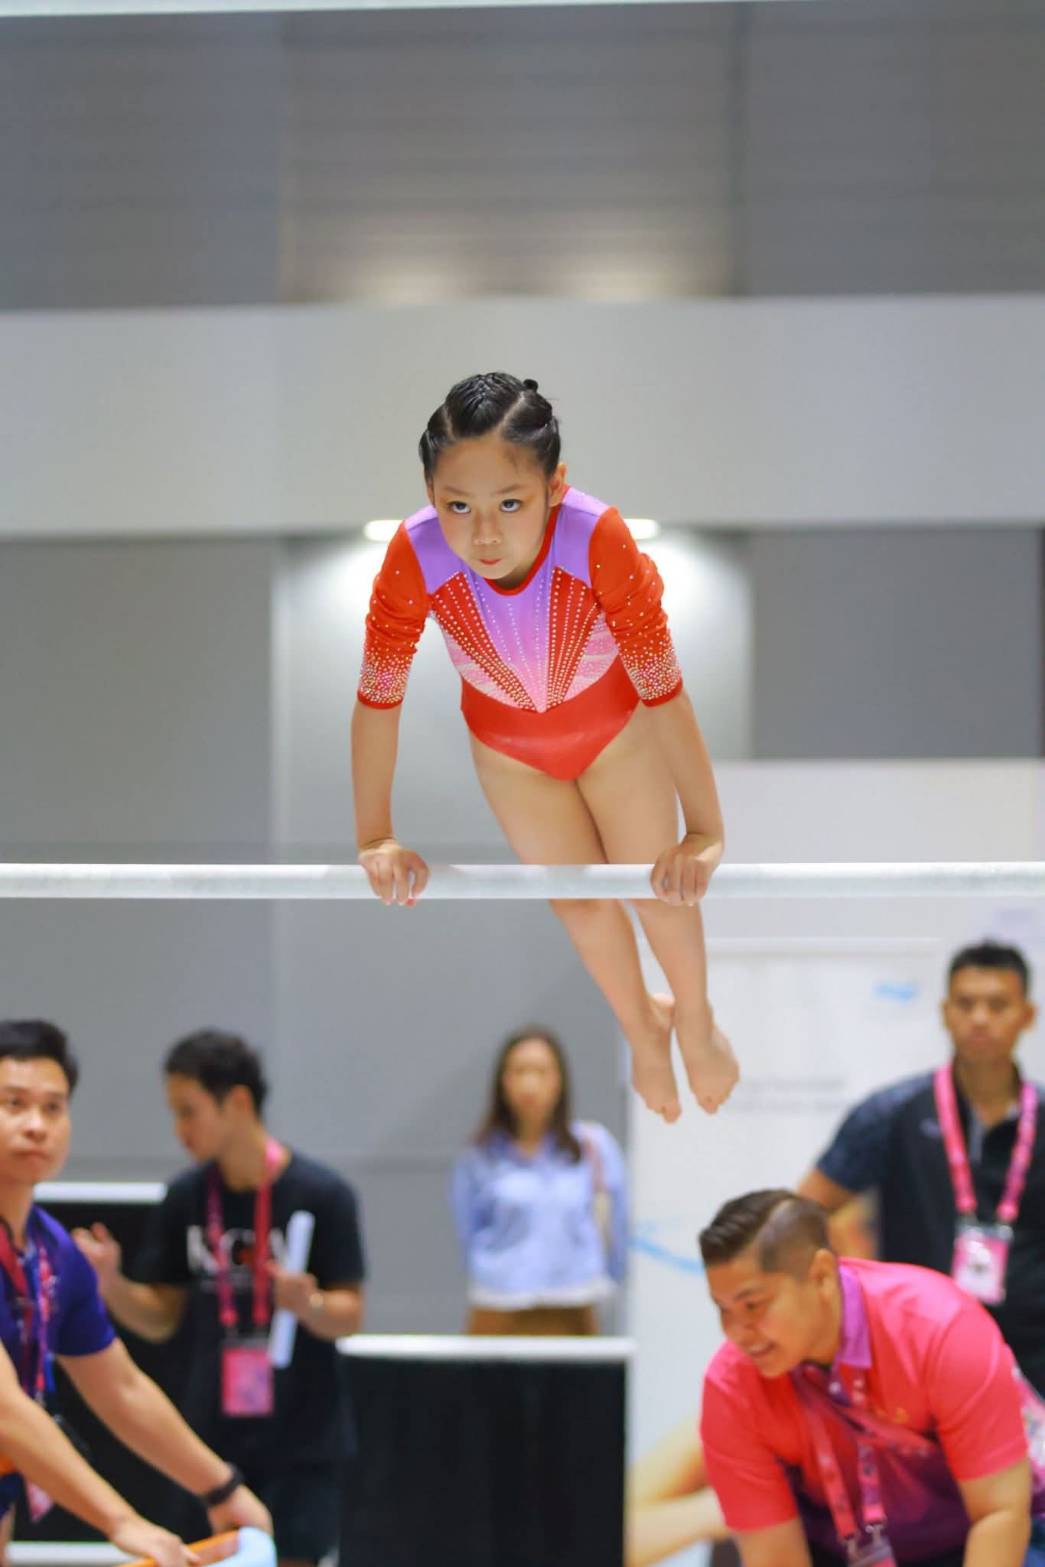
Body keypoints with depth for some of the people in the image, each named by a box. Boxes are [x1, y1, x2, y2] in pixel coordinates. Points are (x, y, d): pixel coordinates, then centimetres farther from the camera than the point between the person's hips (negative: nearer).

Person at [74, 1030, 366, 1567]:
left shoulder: (322, 1194, -11)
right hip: (214, 1439, 4)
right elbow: (161, 1318, 8)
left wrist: (309, 1304, -29)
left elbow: (349, 1316, -8)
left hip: (302, 1442, -4)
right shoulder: (185, 1198, 2)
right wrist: (110, 1283, -11)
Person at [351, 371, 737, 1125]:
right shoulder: (415, 557, -37)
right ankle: (641, 1025, 50)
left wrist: (704, 834, -33)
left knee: (660, 888, 16)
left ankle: (696, 1019, 48)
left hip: (616, 727, -2)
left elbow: (663, 686, -35)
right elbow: (378, 696, -24)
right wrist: (376, 838, -21)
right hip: (509, 745, 2)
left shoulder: (598, 540, -42)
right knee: (580, 901, 20)